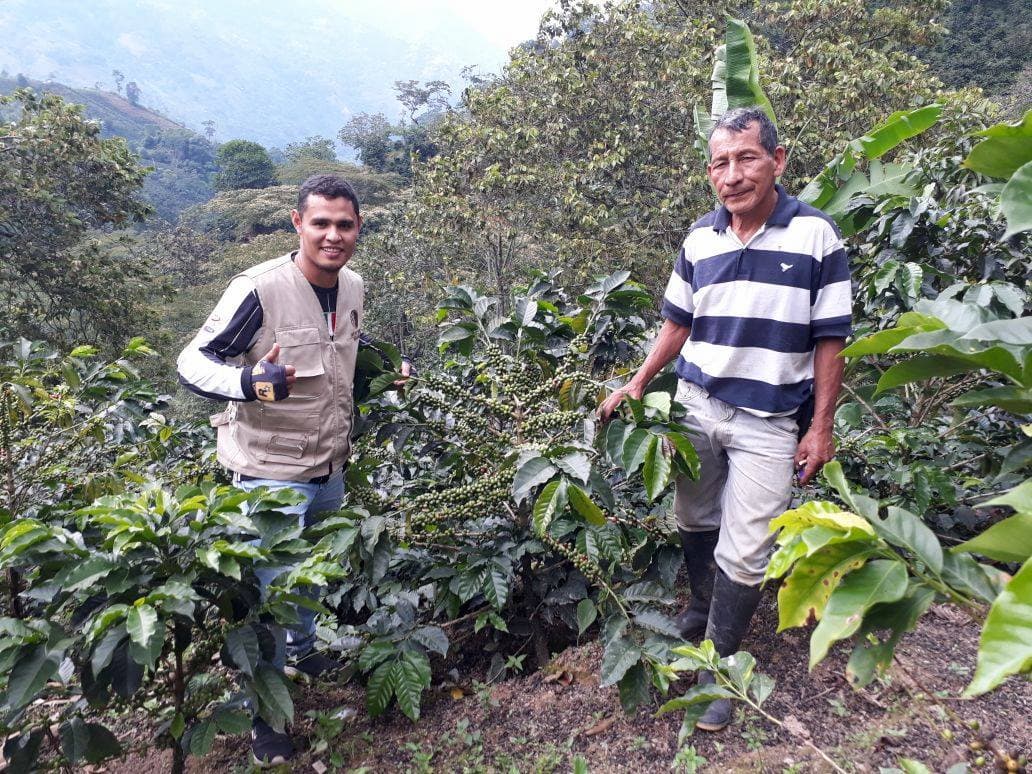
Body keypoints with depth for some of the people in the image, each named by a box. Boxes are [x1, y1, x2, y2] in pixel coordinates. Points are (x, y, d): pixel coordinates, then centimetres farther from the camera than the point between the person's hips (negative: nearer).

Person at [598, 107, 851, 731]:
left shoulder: (817, 235, -9)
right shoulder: (699, 240, 2)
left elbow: (830, 342, -6)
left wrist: (821, 427, -7)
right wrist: (638, 383, 4)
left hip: (769, 422, -4)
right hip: (696, 405, 4)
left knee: (743, 556, -1)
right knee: (695, 523, 18)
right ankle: (702, 611, 43)